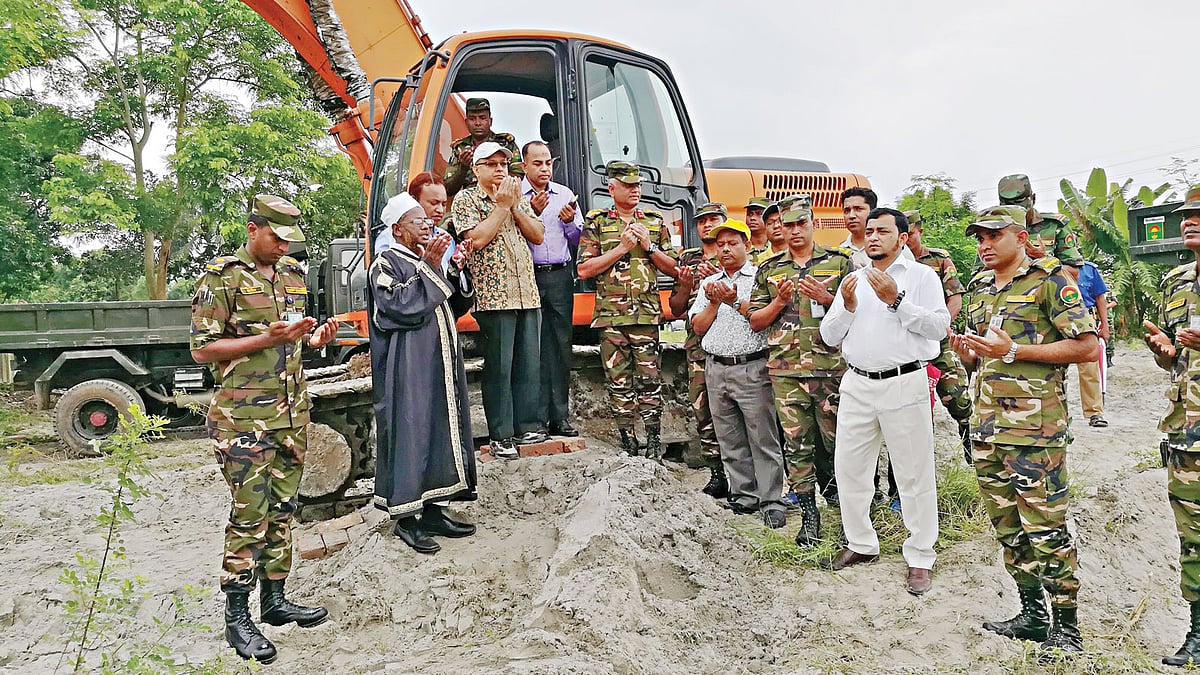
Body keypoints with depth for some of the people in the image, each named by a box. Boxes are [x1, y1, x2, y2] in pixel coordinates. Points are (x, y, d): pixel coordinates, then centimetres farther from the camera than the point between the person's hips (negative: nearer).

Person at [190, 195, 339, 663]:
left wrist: (314, 339, 1)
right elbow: (201, 349, -10)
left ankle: (274, 600, 26)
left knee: (282, 509, 13)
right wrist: (267, 339, -19)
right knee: (249, 516, -3)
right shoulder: (222, 277, -7)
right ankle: (237, 618, 10)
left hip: (292, 411, 7)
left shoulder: (293, 273, 13)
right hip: (244, 417, -7)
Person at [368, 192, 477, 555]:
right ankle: (405, 517, 6)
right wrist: (429, 266, -21)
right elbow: (402, 307, -22)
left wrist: (455, 272, -1)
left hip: (440, 367, 8)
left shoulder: (428, 261, 16)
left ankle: (434, 510, 19)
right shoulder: (386, 265, -7)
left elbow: (457, 306, 15)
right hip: (409, 371, -8)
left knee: (441, 432, 10)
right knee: (411, 433, -4)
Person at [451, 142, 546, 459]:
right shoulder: (466, 199, 1)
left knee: (529, 363, 8)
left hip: (528, 294, 6)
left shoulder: (518, 197, 19)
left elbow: (538, 235, 11)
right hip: (493, 296, -6)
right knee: (499, 367, -3)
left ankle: (526, 426, 18)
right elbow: (477, 238, -14)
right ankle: (500, 435, 4)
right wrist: (502, 206, -8)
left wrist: (514, 206, 0)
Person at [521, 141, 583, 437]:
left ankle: (560, 416, 10)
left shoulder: (565, 194, 16)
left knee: (560, 346, 4)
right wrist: (532, 212, -14)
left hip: (560, 276, 3)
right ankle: (535, 418, 3)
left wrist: (570, 222, -3)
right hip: (528, 276, -3)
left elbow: (578, 240, 16)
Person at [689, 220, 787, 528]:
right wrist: (714, 303, -4)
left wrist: (736, 301, -16)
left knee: (763, 439, -3)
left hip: (752, 367, -5)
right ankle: (745, 496, 20)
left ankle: (772, 502, 3)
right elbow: (698, 327, 10)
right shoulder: (709, 283, 17)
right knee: (730, 441, 10)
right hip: (716, 369, 5)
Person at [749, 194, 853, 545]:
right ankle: (809, 514, 15)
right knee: (797, 444, 5)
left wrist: (826, 298, -12)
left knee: (835, 440, 3)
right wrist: (779, 301, -6)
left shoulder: (839, 262, 6)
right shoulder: (770, 269, 12)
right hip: (786, 370, 2)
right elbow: (755, 321, 11)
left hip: (831, 367, -1)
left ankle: (836, 493, 26)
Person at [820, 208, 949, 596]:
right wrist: (848, 305, -6)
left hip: (904, 385, -5)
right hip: (857, 385, 5)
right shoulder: (854, 280, 15)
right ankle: (861, 544, 26)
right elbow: (829, 336, 10)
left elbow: (939, 326, -11)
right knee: (849, 467, 9)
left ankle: (920, 557, 13)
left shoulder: (922, 275, 2)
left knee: (914, 474, 1)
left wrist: (897, 300, -17)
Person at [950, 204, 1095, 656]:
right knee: (1007, 526, 14)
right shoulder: (979, 288, 16)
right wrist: (966, 353, 1)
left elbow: (1087, 347, -10)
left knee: (1045, 528, -4)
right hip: (986, 423, 7)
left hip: (1033, 423, -7)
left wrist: (1014, 351, -16)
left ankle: (1066, 628, 10)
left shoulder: (1049, 279, -5)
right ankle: (1032, 614, 27)